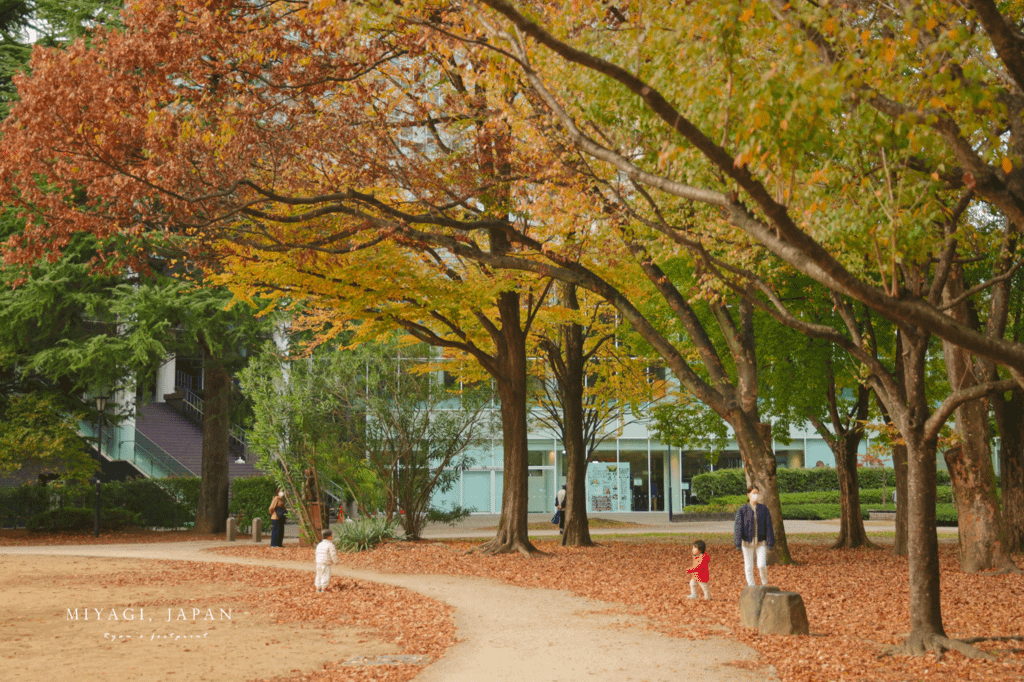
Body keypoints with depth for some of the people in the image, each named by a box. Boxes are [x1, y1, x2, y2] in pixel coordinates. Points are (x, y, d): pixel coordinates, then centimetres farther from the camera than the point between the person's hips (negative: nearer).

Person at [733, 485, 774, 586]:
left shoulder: (764, 509, 2)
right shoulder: (742, 510, -3)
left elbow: (768, 526, 3)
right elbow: (738, 527, -4)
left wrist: (770, 542, -2)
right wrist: (738, 544, -9)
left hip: (761, 542, 0)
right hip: (748, 542, 0)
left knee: (762, 566, -10)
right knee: (749, 567, 5)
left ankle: (765, 584, 17)